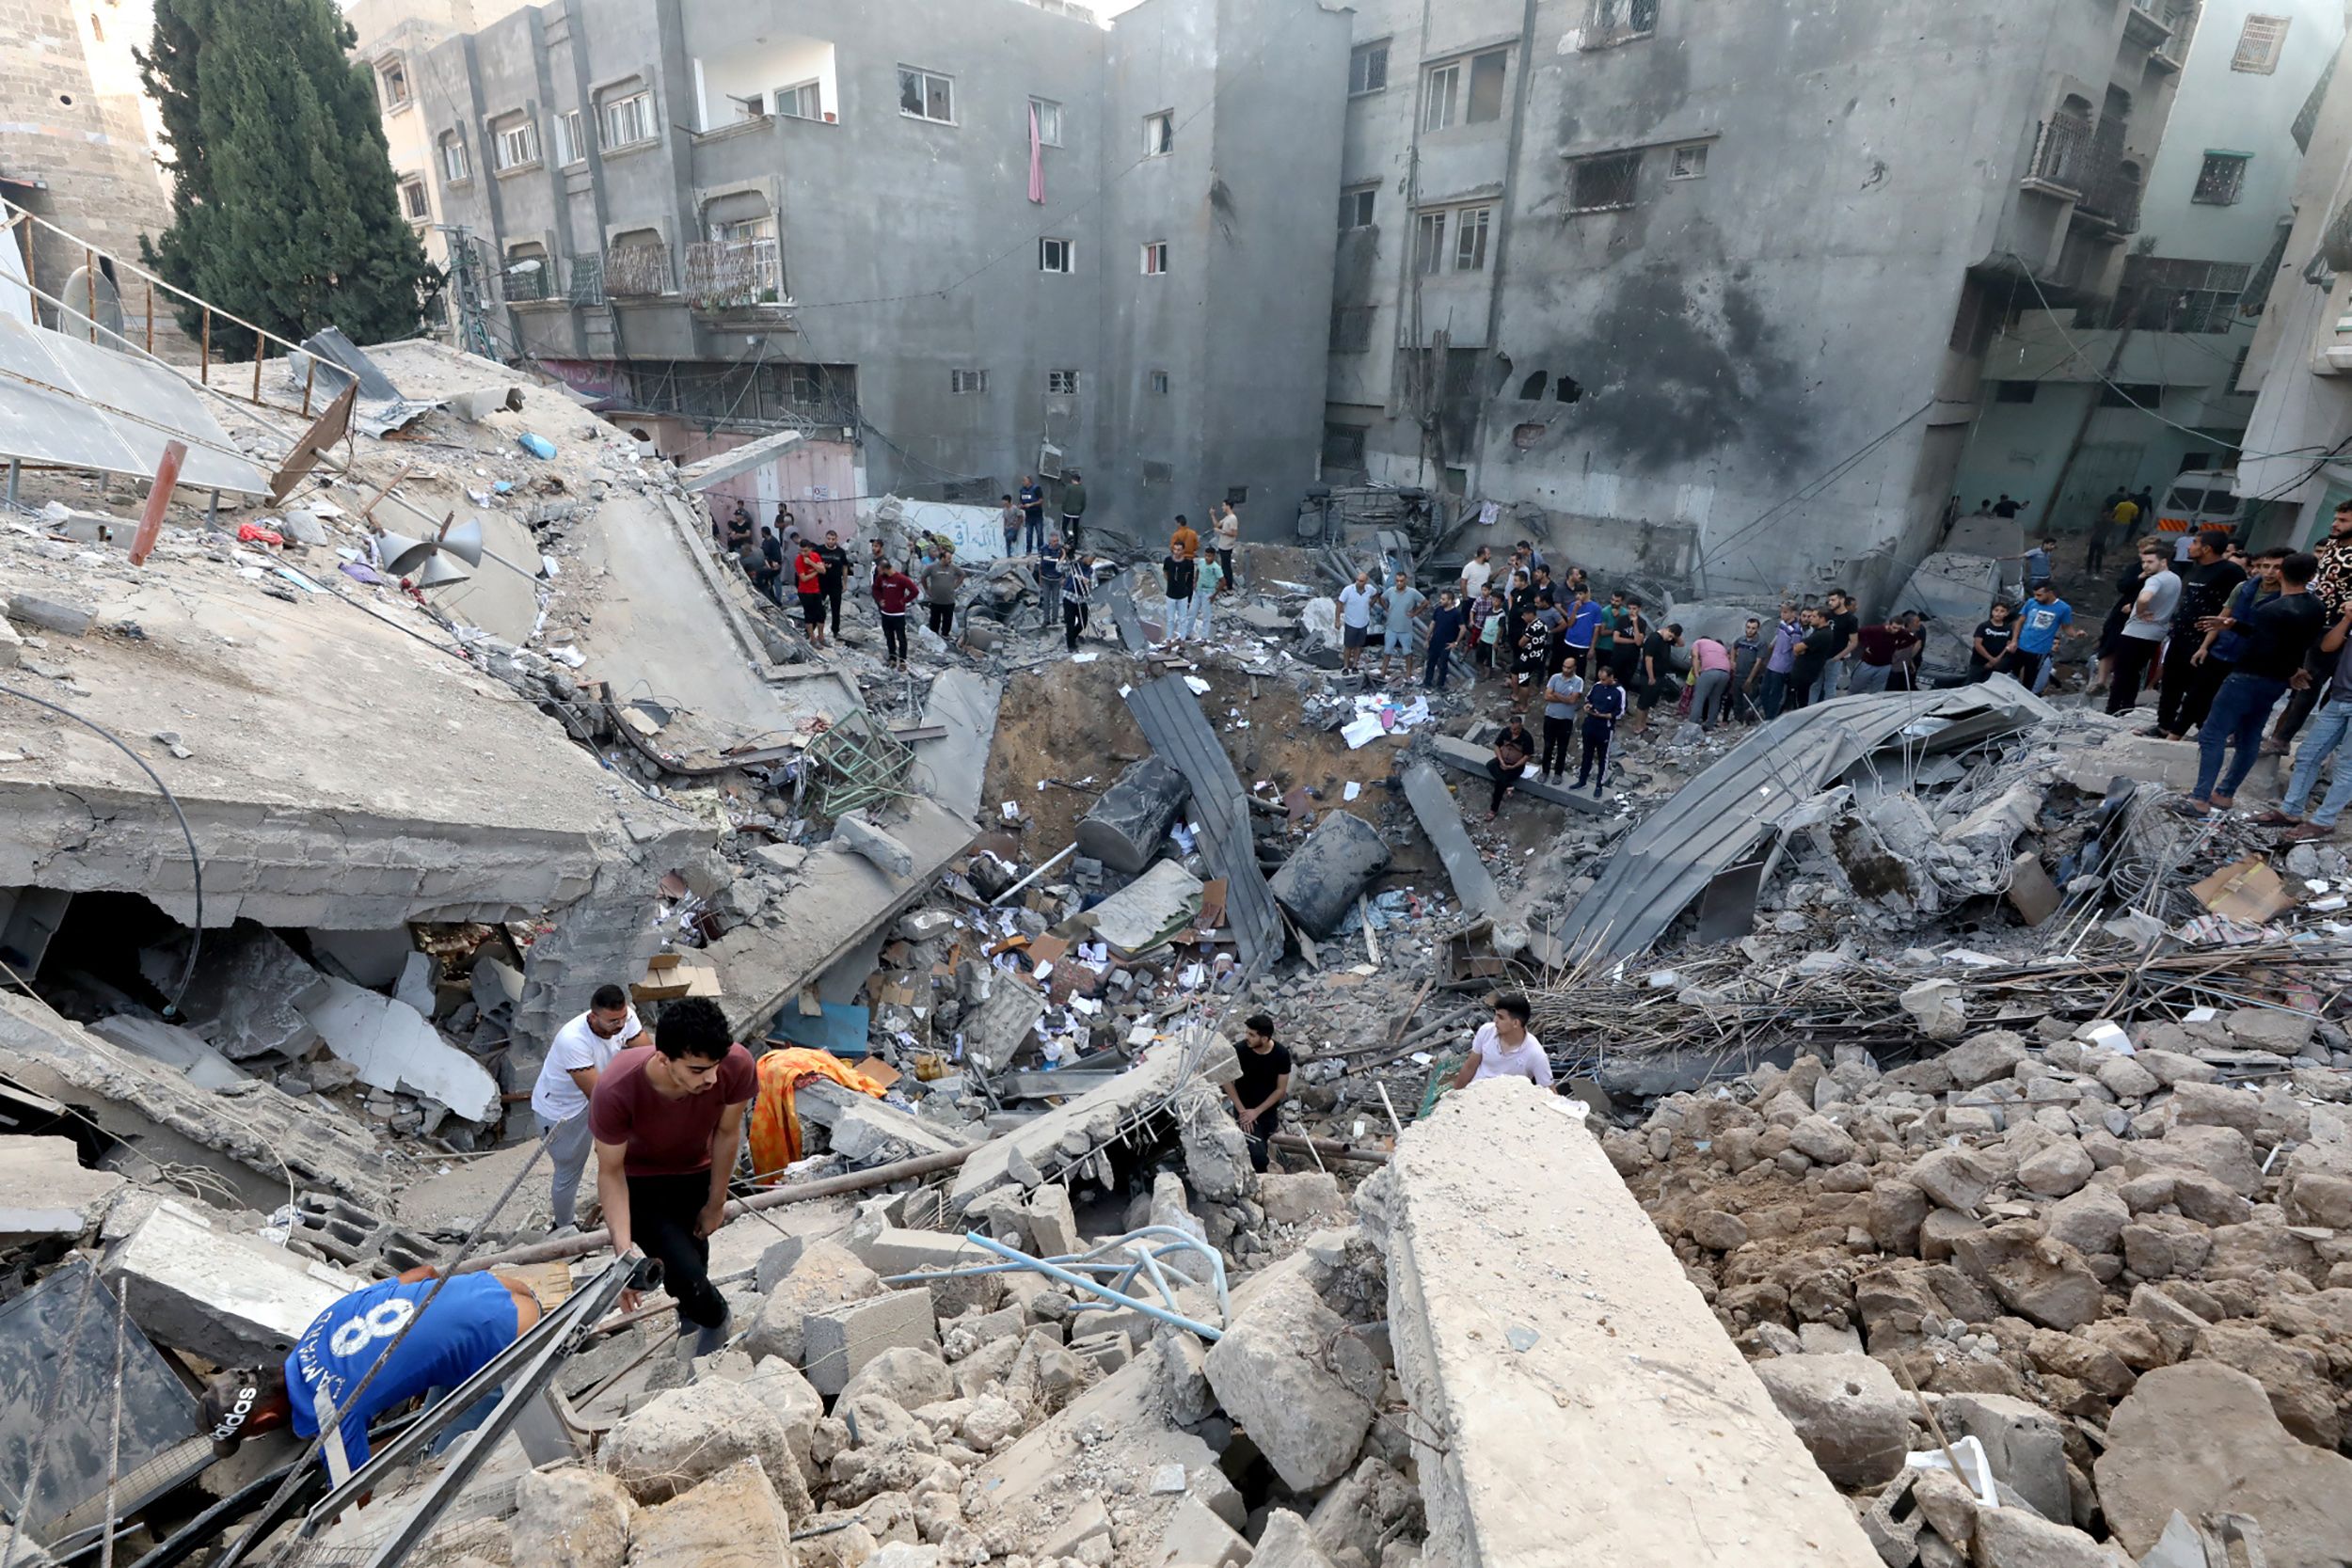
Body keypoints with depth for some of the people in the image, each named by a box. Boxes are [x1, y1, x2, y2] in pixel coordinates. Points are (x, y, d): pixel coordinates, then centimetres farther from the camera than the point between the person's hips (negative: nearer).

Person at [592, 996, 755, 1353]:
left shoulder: (737, 1066, -36)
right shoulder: (615, 1091, -41)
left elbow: (727, 1133, -16)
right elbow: (611, 1171, -24)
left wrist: (716, 1203, -4)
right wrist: (624, 1247, -33)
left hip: (696, 1174, 2)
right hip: (639, 1182, -2)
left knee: (694, 1253, 21)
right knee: (685, 1273, -12)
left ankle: (689, 1315, 54)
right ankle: (715, 1317, 22)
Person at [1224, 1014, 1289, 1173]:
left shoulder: (1281, 1054, -19)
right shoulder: (1240, 1050, -23)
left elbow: (1281, 1089, -11)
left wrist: (1257, 1111, -15)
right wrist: (1241, 1110, -12)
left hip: (1268, 1108, 2)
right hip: (1245, 1108, -2)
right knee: (1259, 1155, -12)